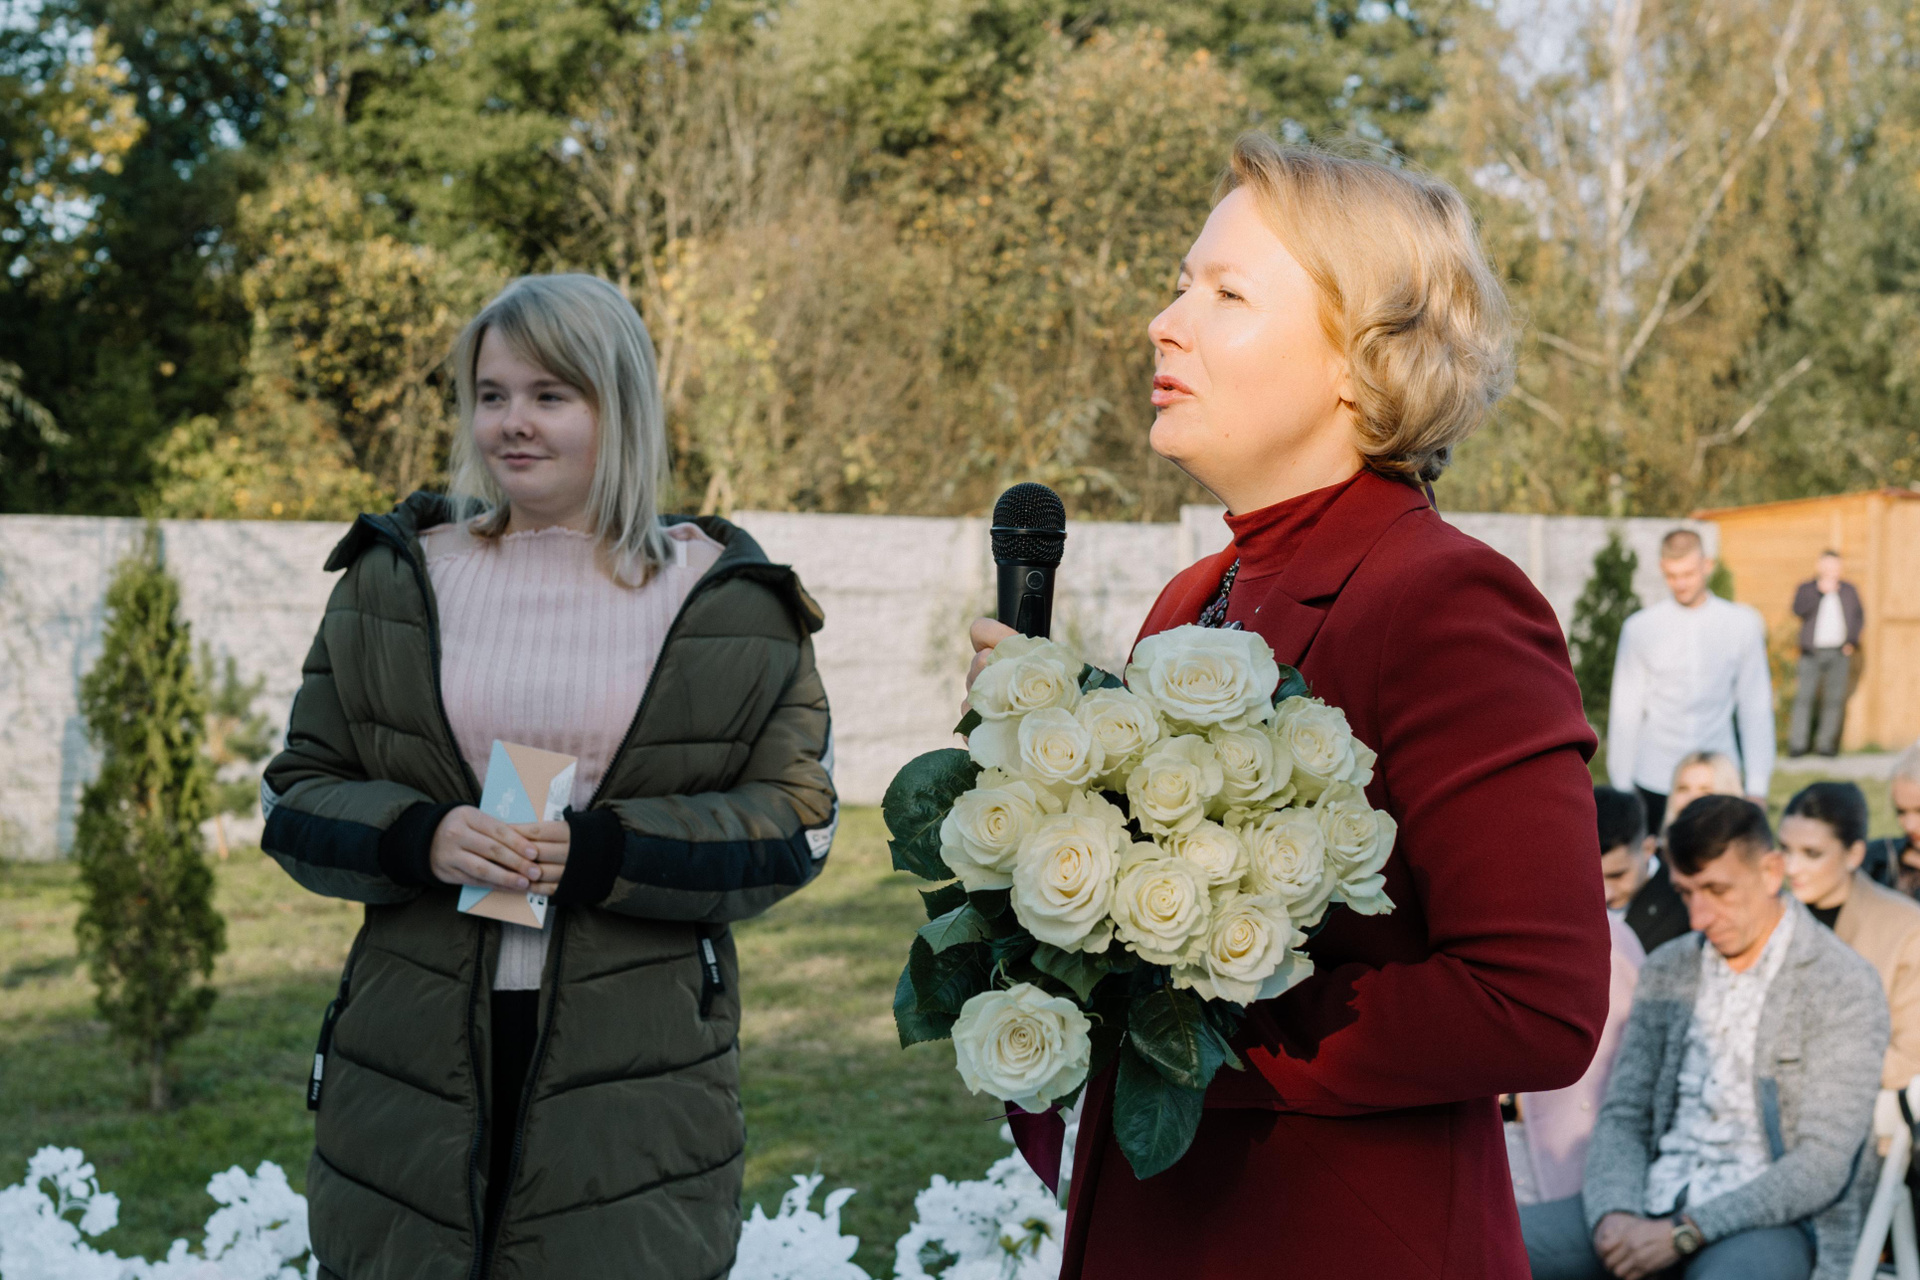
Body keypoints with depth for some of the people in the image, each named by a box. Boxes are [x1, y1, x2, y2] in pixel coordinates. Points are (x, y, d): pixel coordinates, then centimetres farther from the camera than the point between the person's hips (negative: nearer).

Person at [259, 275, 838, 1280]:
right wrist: (417, 839, -11)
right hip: (412, 1068, 2)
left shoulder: (727, 602, 2)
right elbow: (296, 797, 10)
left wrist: (601, 856, -16)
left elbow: (794, 821, -1)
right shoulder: (397, 578, 8)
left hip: (637, 1081, -2)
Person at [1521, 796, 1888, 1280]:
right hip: (1655, 1199, 6)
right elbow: (1623, 1116, 12)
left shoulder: (1844, 987, -4)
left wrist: (1685, 1233, -18)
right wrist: (1614, 1213, -10)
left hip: (1768, 1219, -5)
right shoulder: (1666, 971, 13)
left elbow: (1822, 1166, -11)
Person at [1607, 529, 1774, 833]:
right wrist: (1621, 786, 4)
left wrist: (1757, 786, 4)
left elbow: (1755, 708, 6)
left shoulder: (1743, 624, 3)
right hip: (1654, 782, 0)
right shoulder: (1640, 628, 2)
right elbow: (1625, 711, 5)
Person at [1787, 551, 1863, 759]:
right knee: (1804, 696, -9)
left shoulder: (1848, 591, 14)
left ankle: (1826, 743, 2)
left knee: (1834, 699, -2)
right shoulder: (1806, 589, 6)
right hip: (1812, 652, -2)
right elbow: (1799, 610, -12)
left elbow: (1859, 616, 19)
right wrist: (1820, 592, -18)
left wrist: (1852, 641, 7)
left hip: (1839, 653, 2)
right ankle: (1797, 744, -8)